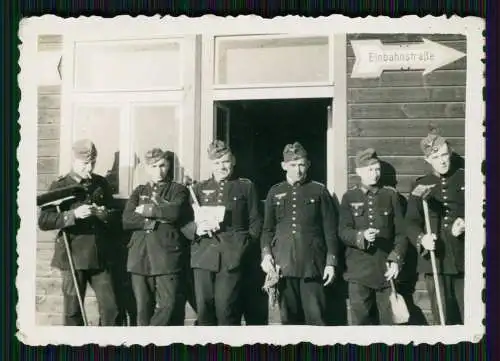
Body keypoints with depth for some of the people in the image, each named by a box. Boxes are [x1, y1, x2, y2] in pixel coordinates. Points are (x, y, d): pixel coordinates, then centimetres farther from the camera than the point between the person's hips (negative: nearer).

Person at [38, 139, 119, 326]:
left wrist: (104, 214, -8)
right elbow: (43, 221, -12)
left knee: (110, 308, 4)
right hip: (72, 256, -3)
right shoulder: (60, 187, -4)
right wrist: (73, 214, -25)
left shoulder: (101, 184, 8)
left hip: (99, 256, 3)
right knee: (73, 310, 6)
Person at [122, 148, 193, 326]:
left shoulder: (178, 190, 11)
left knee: (170, 305, -9)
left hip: (168, 255, -3)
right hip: (140, 256, 3)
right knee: (143, 308, 4)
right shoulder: (139, 191, 19)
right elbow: (127, 220, 2)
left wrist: (148, 210, -1)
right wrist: (159, 216, -6)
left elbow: (175, 211, -11)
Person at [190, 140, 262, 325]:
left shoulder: (245, 187, 11)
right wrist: (197, 229, -6)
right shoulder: (199, 189, 18)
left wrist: (244, 244, -5)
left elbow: (255, 222, 9)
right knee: (204, 309, 2)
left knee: (226, 309, -8)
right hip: (203, 257, 3)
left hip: (232, 258, -3)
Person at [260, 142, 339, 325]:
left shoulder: (319, 191, 7)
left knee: (316, 317, -4)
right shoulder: (275, 193, 13)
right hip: (283, 264, 2)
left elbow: (330, 230, 5)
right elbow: (267, 229, 13)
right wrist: (266, 254, -2)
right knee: (289, 317, 6)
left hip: (312, 264, -2)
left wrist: (331, 262, -1)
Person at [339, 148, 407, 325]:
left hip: (386, 270, 1)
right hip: (359, 271, 0)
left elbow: (401, 232, 5)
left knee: (387, 319, 3)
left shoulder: (391, 195, 8)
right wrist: (361, 236, -23)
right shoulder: (349, 197, 7)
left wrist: (396, 259, -7)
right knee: (361, 319, -1)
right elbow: (343, 232, -3)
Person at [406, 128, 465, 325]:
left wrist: (466, 224, -13)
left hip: (464, 260, -1)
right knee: (442, 318, 5)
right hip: (435, 259, 1)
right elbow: (411, 222, 3)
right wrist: (421, 238, -18)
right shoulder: (421, 185, 10)